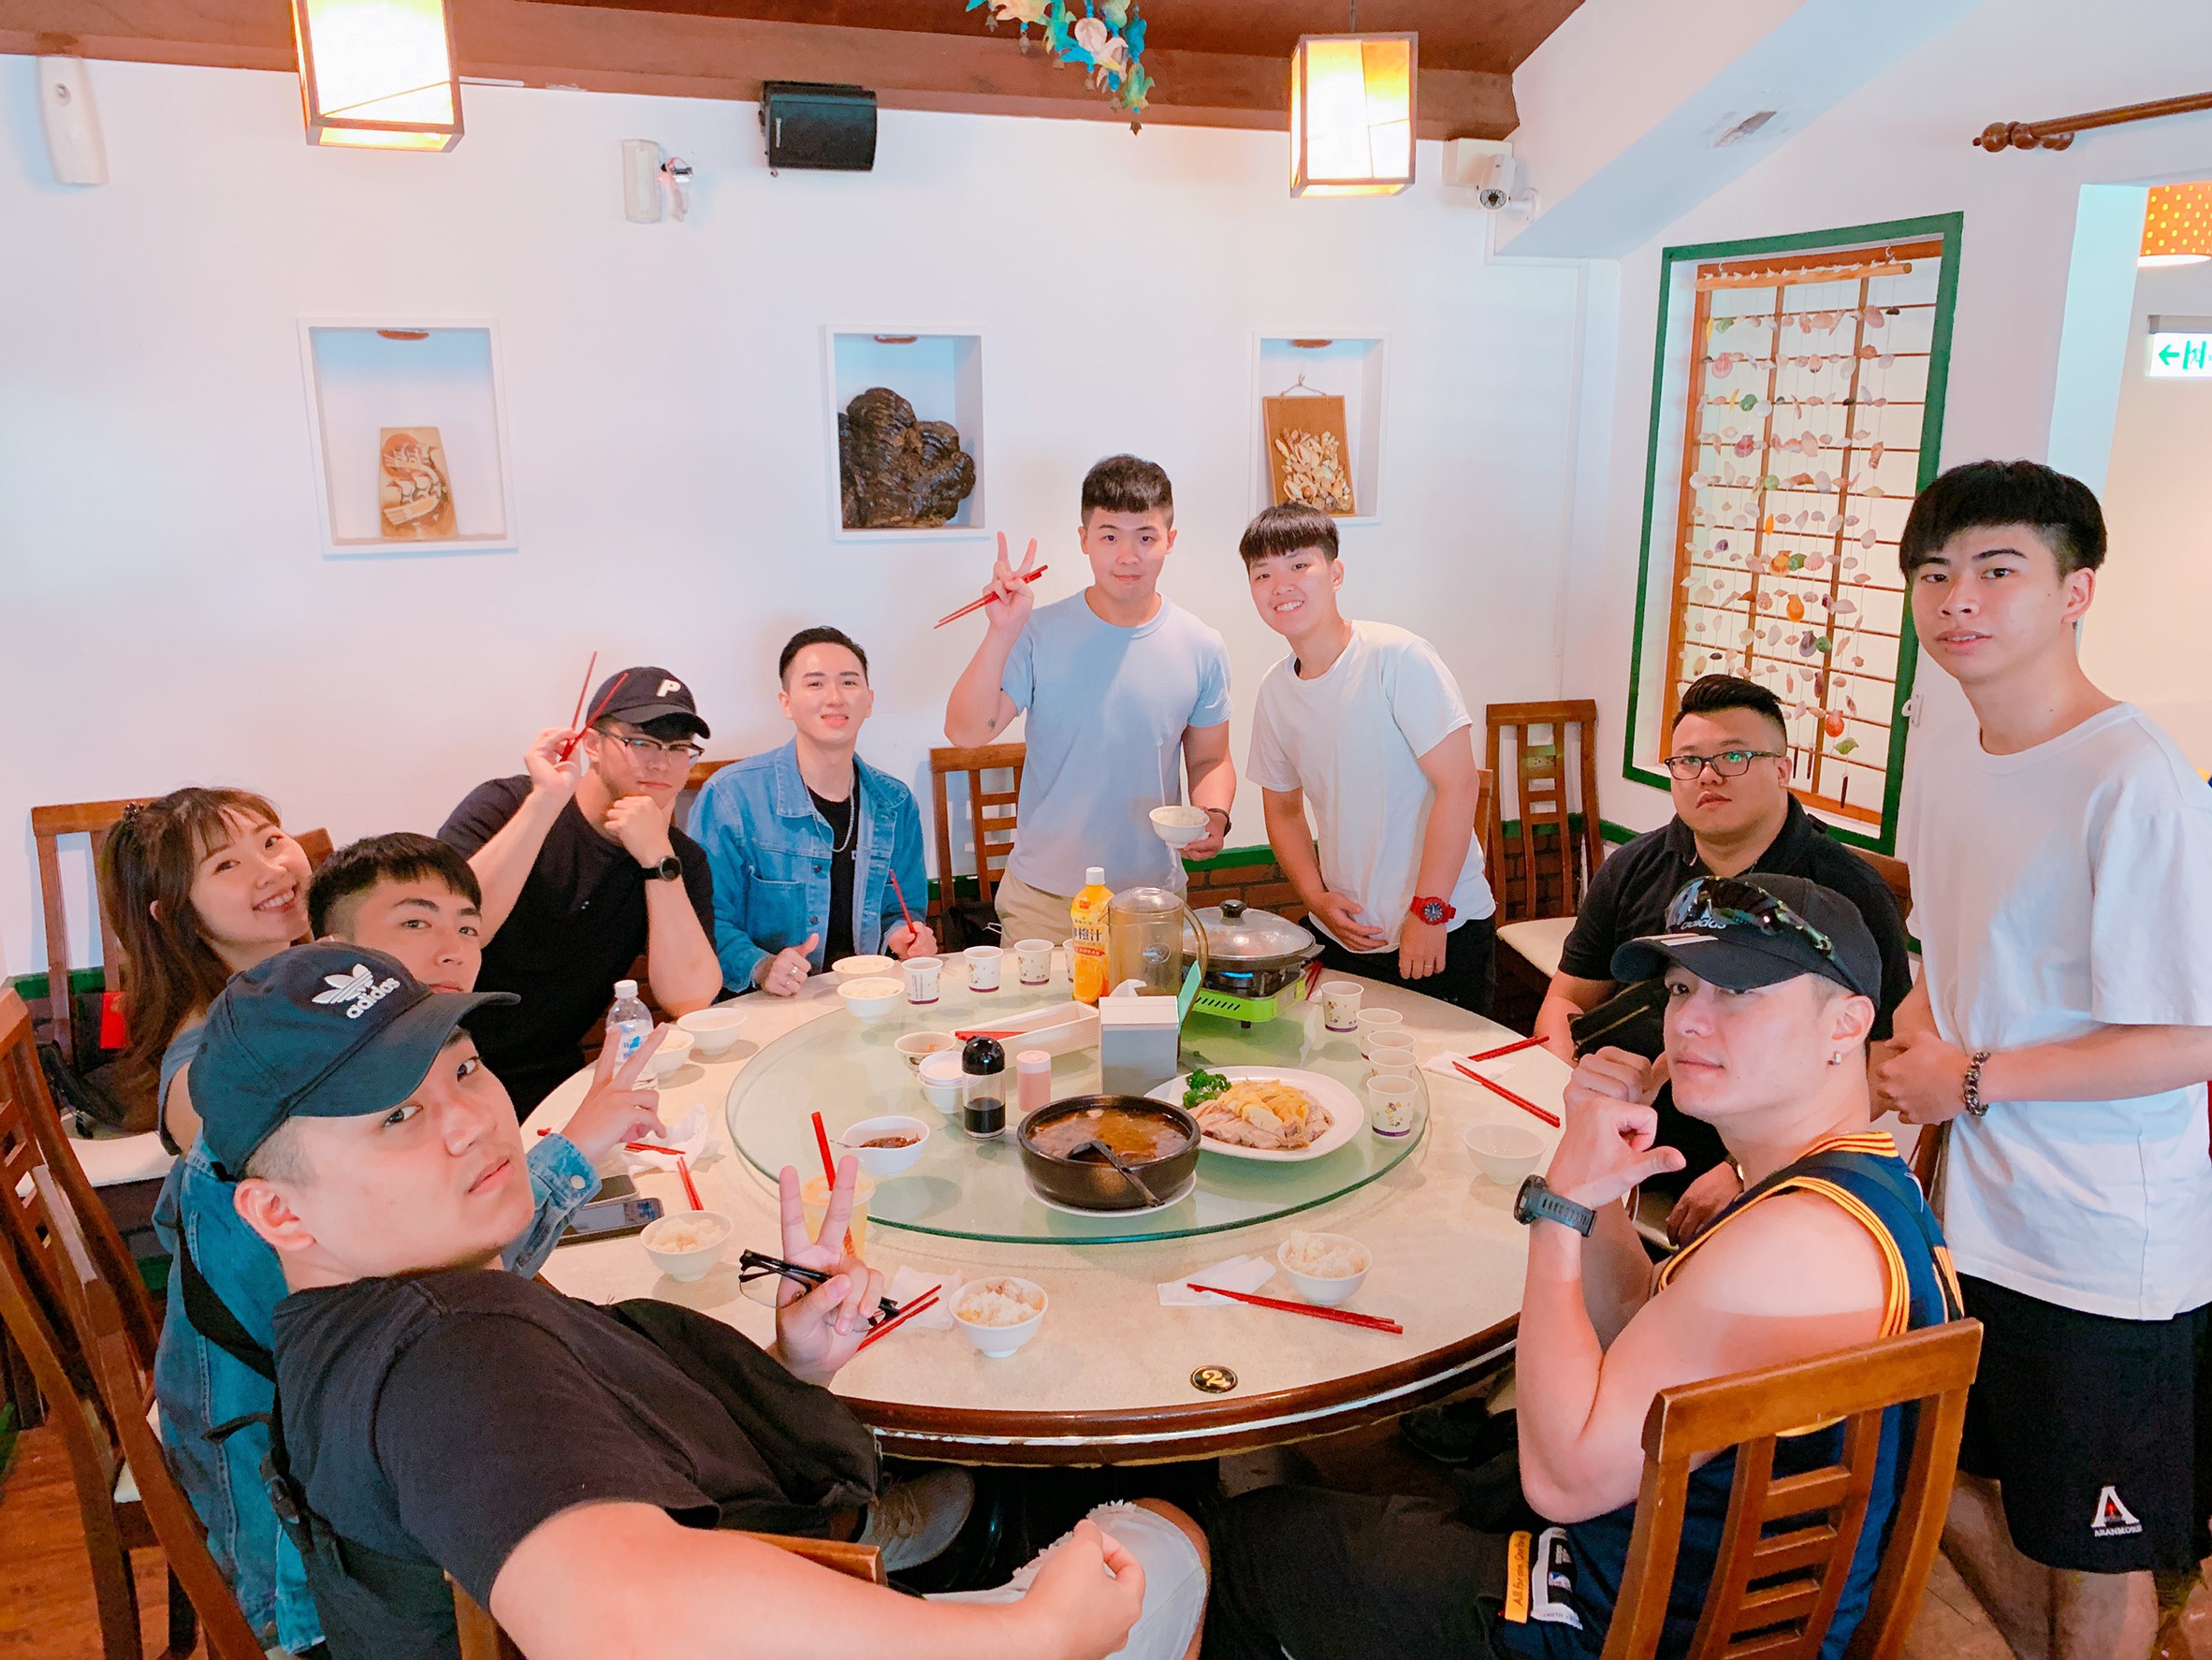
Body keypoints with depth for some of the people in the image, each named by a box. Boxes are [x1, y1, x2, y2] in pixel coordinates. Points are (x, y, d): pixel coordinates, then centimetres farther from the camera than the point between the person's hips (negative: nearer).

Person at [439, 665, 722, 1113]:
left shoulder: (682, 860, 3)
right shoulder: (506, 806, -6)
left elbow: (691, 1000, -11)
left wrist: (658, 858, -18)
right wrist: (546, 802, -28)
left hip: (554, 1082, 6)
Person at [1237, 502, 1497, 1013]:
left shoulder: (1399, 658, -15)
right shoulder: (1274, 691, 3)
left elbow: (1459, 785, -17)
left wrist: (1428, 910, -17)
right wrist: (1316, 897, 0)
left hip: (1444, 930, -5)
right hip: (1343, 930, 5)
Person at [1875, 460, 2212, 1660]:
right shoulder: (1937, 754, 2)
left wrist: (1972, 1080, -16)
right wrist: (1913, 1034, -2)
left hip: (2110, 1254, -7)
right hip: (1973, 1214, 8)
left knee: (2093, 1556, 13)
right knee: (1945, 1476, 24)